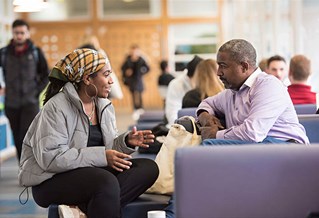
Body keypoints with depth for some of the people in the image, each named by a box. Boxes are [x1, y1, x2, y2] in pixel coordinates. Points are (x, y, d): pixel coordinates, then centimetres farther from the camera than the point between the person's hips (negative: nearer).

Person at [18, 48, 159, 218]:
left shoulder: (104, 105, 9)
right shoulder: (56, 107, -14)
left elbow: (107, 147, 12)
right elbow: (50, 157, -23)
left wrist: (126, 141, -11)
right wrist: (101, 156, -26)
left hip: (91, 171, 8)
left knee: (148, 168, -14)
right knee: (107, 182, -37)